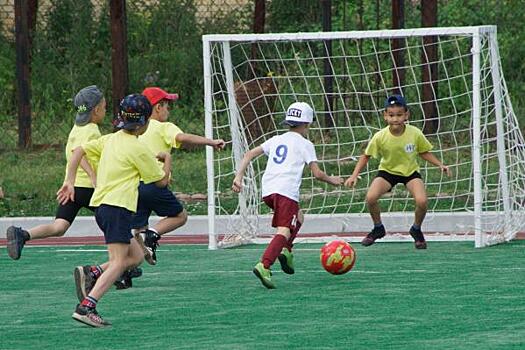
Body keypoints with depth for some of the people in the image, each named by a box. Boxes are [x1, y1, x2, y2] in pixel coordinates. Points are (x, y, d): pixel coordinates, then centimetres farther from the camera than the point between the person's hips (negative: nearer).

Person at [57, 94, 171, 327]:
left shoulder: (110, 140, 13)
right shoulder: (138, 150, -8)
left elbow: (78, 151, 15)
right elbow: (161, 181, 1)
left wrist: (70, 182, 17)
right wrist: (167, 160, 19)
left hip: (100, 205, 9)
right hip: (118, 207, -9)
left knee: (136, 256, 15)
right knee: (118, 262, -13)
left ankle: (91, 274, -2)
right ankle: (87, 307, -27)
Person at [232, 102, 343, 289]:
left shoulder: (276, 140, 24)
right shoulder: (305, 144, 9)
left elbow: (249, 154, 16)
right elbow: (317, 173, 3)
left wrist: (239, 177, 12)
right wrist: (332, 180, 22)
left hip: (267, 189, 7)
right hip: (287, 191, -7)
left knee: (298, 218, 29)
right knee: (284, 231, -15)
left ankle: (285, 250, 8)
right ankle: (264, 265, -37)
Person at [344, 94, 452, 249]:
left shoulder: (415, 134, -20)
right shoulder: (380, 137, -21)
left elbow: (424, 153, 0)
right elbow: (366, 156, -6)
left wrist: (440, 165, -11)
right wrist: (354, 175, -14)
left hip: (410, 171, 0)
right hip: (387, 171, 0)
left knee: (422, 201, -25)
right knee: (371, 197, -24)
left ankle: (416, 229, 9)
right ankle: (378, 228, 7)